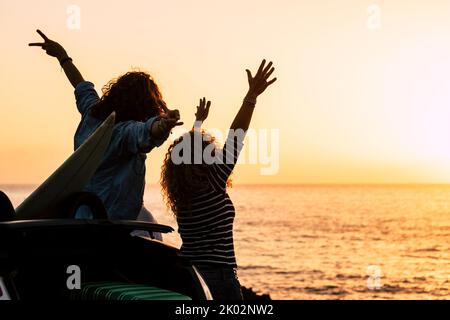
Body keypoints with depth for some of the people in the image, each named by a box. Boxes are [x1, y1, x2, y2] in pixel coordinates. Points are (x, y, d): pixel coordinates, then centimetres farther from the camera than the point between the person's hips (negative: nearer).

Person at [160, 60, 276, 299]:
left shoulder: (181, 190, 8)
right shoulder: (211, 185, -11)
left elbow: (188, 148, 26)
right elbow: (234, 139, -15)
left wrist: (198, 122, 41)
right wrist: (252, 96, -16)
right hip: (217, 274, -8)